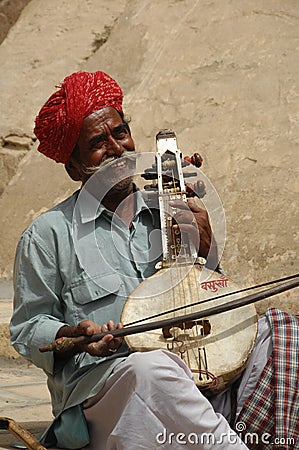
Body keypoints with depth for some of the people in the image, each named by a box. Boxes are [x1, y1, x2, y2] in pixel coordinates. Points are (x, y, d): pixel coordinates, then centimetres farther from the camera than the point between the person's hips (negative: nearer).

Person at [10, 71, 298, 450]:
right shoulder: (49, 234, 4)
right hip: (98, 378, -5)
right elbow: (27, 330, 6)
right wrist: (73, 335, -15)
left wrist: (204, 247, 2)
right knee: (151, 368, -38)